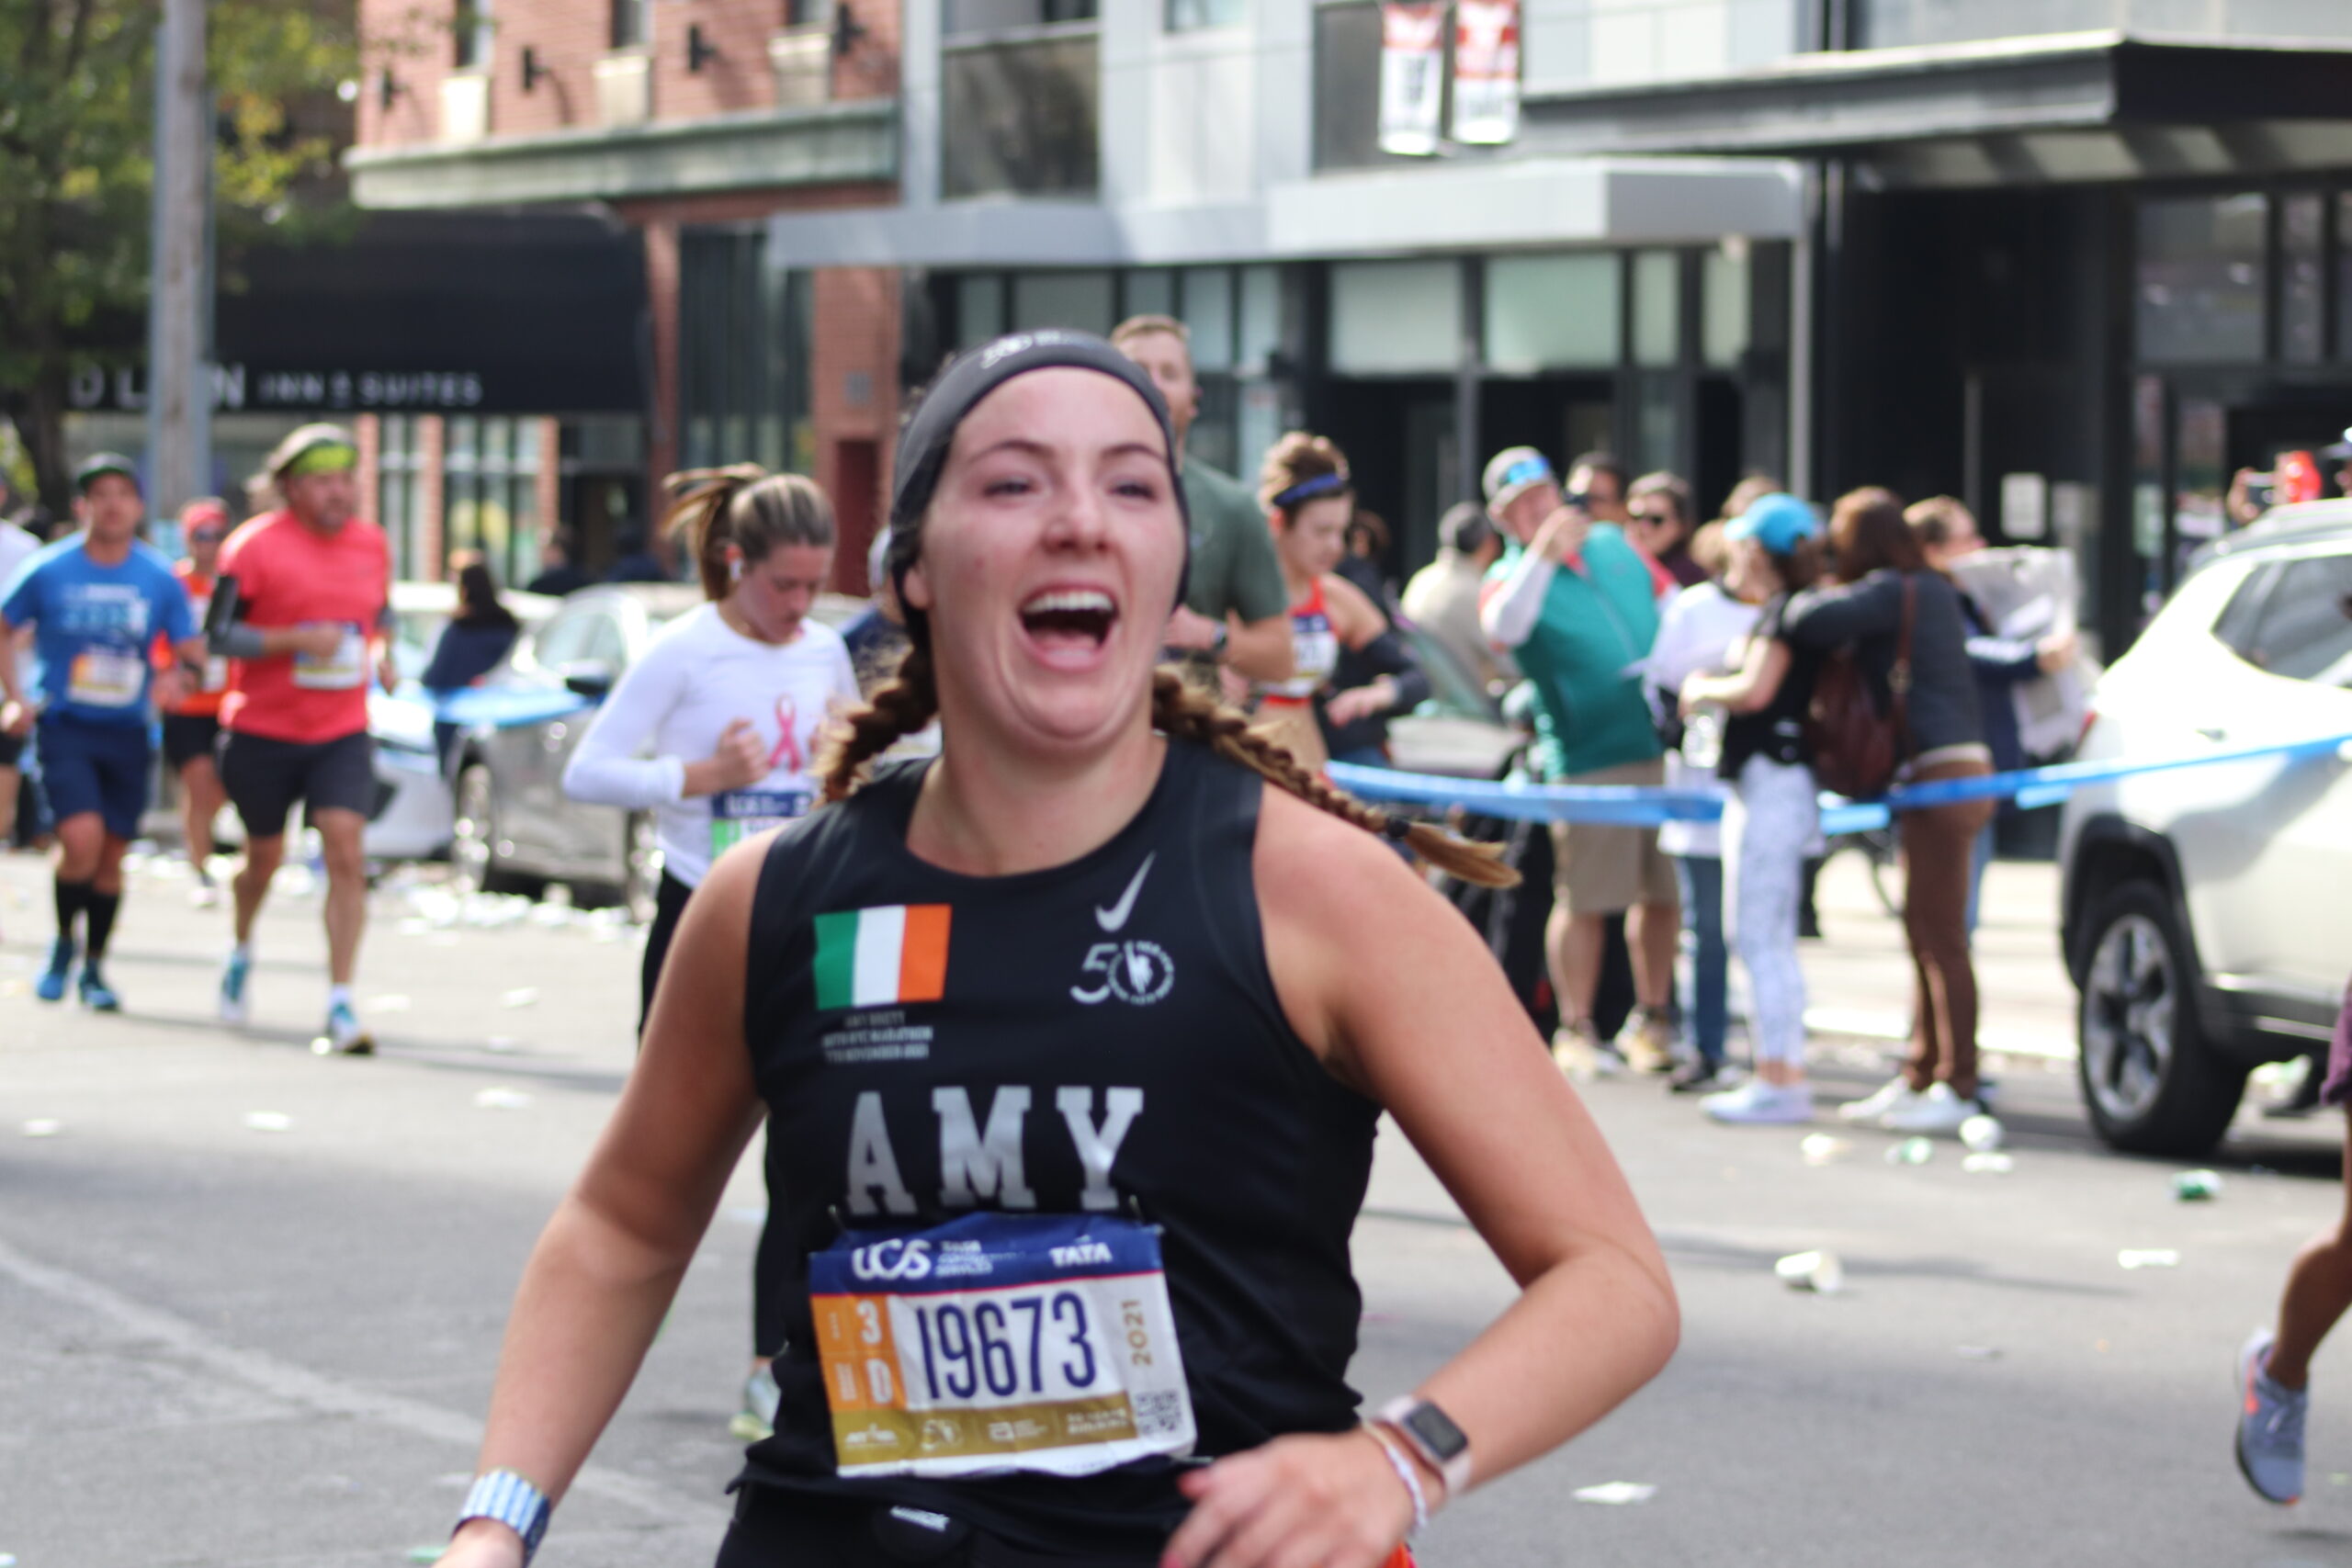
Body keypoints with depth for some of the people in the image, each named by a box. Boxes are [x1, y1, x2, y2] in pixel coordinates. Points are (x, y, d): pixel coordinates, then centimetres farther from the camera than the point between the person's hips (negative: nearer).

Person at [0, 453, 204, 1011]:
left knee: (111, 856, 6)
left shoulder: (161, 579, 0)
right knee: (82, 838, -20)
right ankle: (64, 942, 7)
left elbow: (193, 651, 5)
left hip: (127, 733, 2)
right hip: (64, 728, -2)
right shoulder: (48, 572, -4)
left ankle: (93, 966, 26)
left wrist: (175, 677, -18)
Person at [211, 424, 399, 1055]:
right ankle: (242, 950, 47)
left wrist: (381, 653, 1)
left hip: (343, 732, 2)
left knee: (347, 854, -15)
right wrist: (295, 640, -23)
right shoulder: (256, 546, -11)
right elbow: (218, 633, -12)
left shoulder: (371, 543, 5)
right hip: (262, 731, -2)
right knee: (264, 855, 13)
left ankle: (340, 1006, -15)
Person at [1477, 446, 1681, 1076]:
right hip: (1588, 758, -4)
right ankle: (1575, 1029, 8)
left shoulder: (1613, 544, 14)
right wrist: (1544, 553, -30)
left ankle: (1650, 1019, 24)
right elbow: (1503, 627, -24)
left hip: (1665, 743, 4)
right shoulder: (1511, 578, -1)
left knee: (1661, 893, 10)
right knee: (1583, 900, -4)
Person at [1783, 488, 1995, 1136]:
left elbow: (1809, 625, -22)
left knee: (1941, 937, -8)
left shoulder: (1889, 592, -11)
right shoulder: (1932, 591, 18)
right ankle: (1920, 1079, 18)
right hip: (1952, 772, 10)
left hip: (1941, 771, -10)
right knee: (1926, 935, 13)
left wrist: (1807, 597, -1)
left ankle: (1957, 1088, -7)